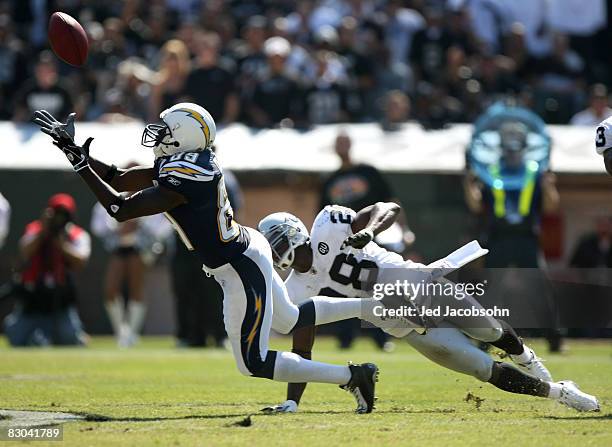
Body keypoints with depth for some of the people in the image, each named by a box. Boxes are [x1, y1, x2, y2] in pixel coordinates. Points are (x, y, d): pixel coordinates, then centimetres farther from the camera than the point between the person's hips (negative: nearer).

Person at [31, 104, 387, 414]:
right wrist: (74, 148, 3)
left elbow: (121, 209, -27)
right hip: (248, 249, 10)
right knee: (290, 320, 31)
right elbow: (119, 180, 8)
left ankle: (352, 377, 0)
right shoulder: (189, 162, 0)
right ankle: (378, 305, 35)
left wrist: (81, 164, -22)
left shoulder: (185, 178, -28)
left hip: (242, 271, -10)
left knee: (254, 364, -1)